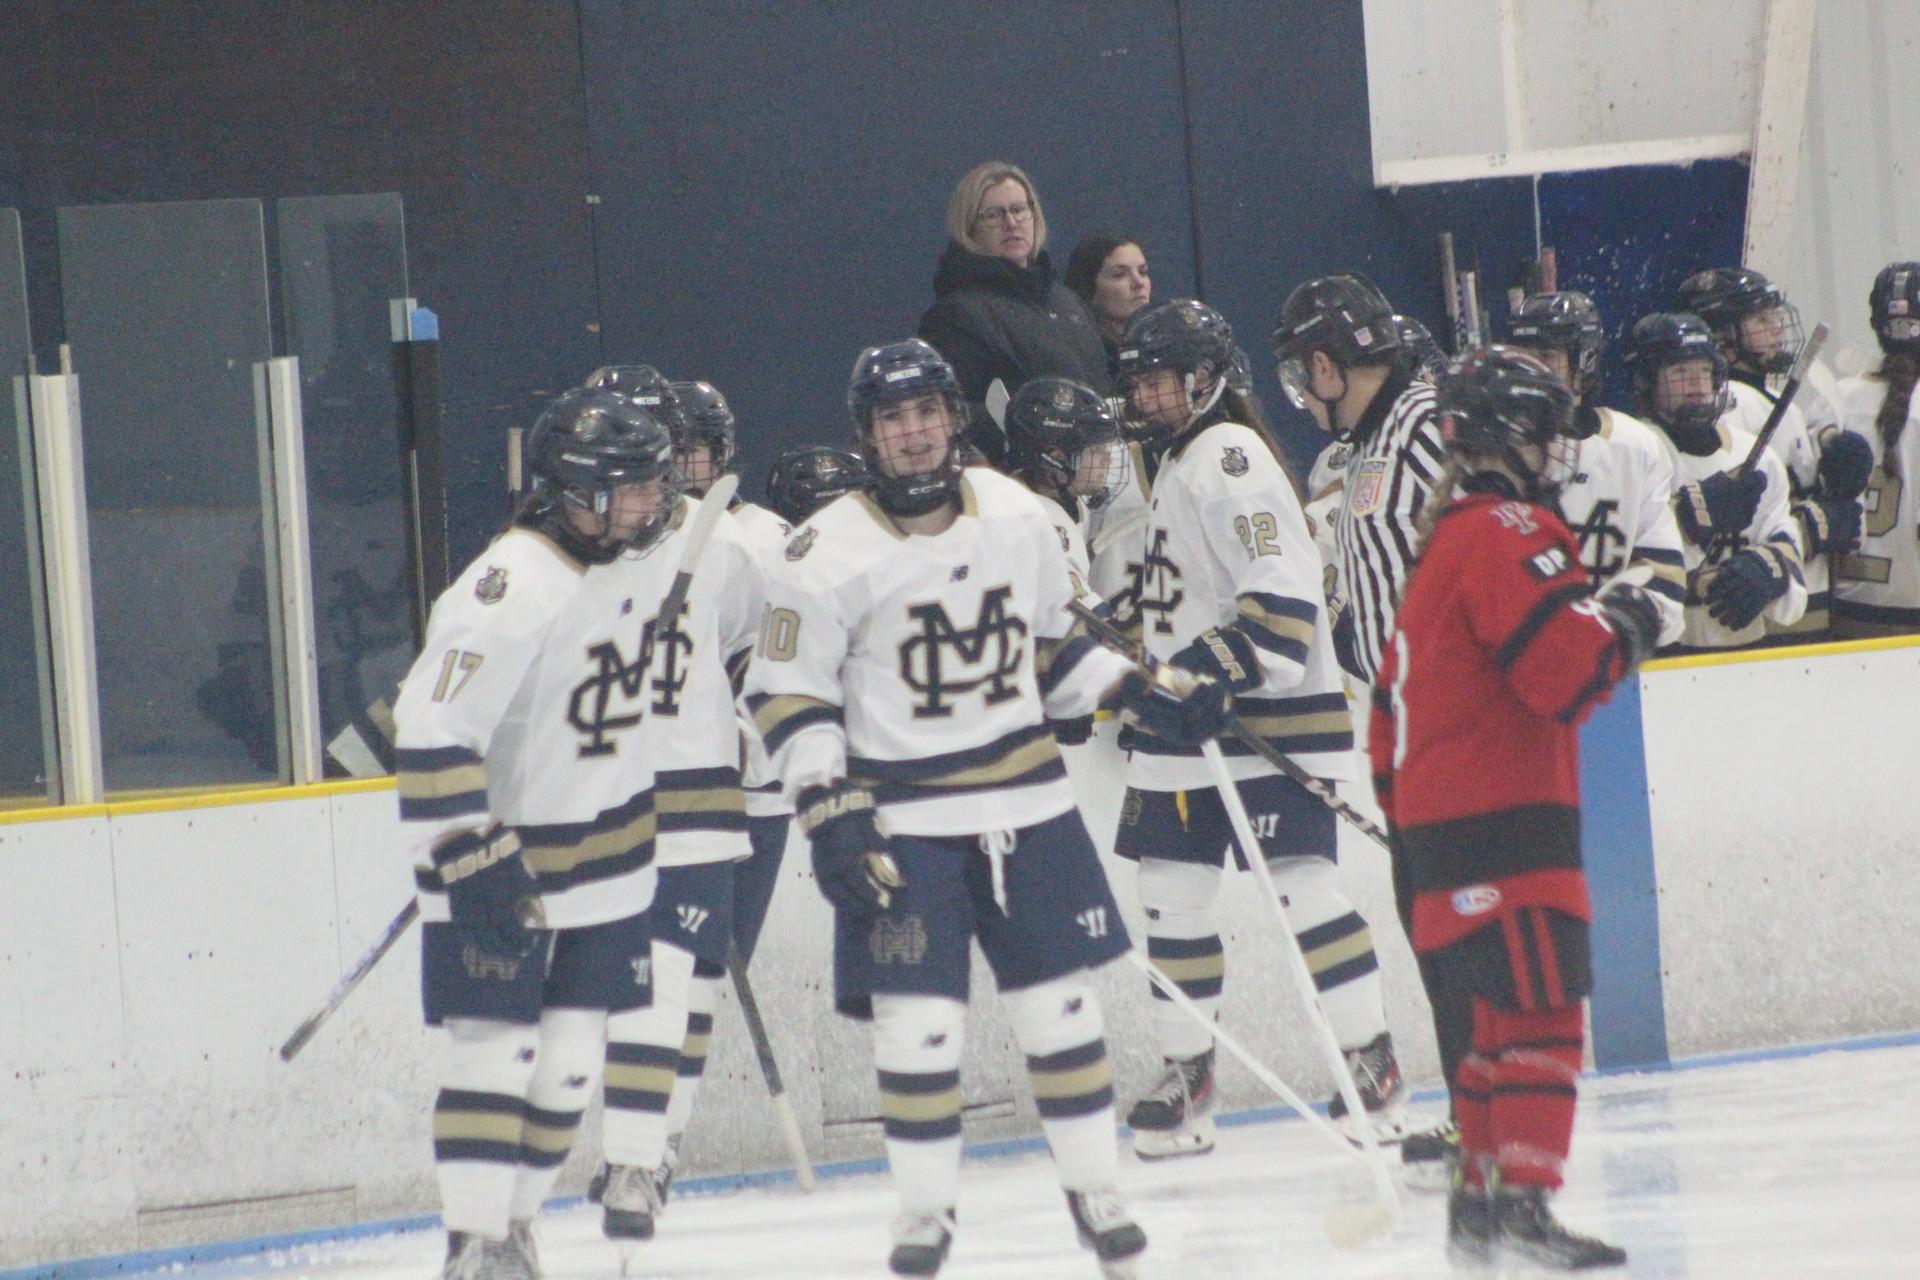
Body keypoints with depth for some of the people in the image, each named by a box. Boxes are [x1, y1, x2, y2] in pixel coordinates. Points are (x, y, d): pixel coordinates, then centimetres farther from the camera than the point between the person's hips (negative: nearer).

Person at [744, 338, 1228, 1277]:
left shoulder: (1015, 514, 3)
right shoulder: (831, 553, -12)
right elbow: (786, 692, -8)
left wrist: (1143, 696, 8)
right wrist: (827, 809, -17)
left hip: (1025, 802, 4)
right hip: (902, 820, -4)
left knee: (1060, 1001, 6)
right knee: (918, 1020, -6)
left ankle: (1093, 1190, 19)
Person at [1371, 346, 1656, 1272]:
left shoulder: (1445, 542, 21)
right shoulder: (1509, 533, -12)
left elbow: (1395, 702, 25)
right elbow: (1564, 666, -24)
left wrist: (1401, 800, 30)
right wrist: (1624, 623, -5)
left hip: (1439, 820, 10)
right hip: (1502, 822, -10)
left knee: (1505, 1013, 17)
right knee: (1543, 1012, -13)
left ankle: (1479, 1198, 21)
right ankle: (1522, 1203, -19)